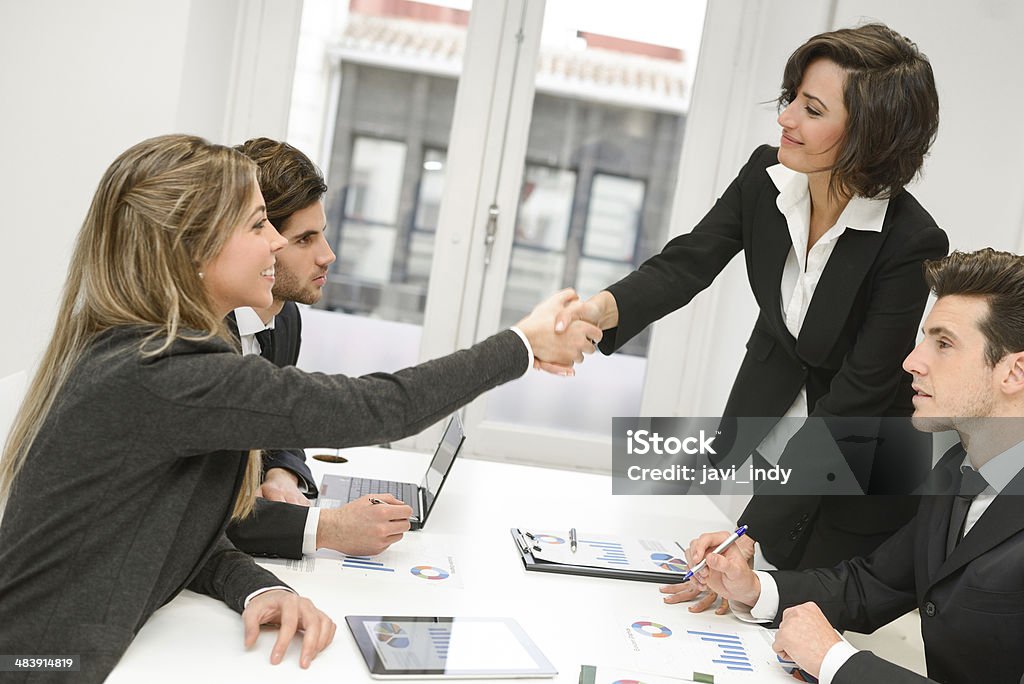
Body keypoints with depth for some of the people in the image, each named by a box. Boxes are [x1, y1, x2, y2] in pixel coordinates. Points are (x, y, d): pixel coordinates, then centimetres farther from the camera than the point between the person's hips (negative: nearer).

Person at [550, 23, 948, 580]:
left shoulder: (911, 244, -29)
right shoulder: (766, 176, -14)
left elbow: (855, 400, -30)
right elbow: (687, 264, -15)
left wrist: (753, 530, -33)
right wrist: (605, 307, -39)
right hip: (758, 439, 5)